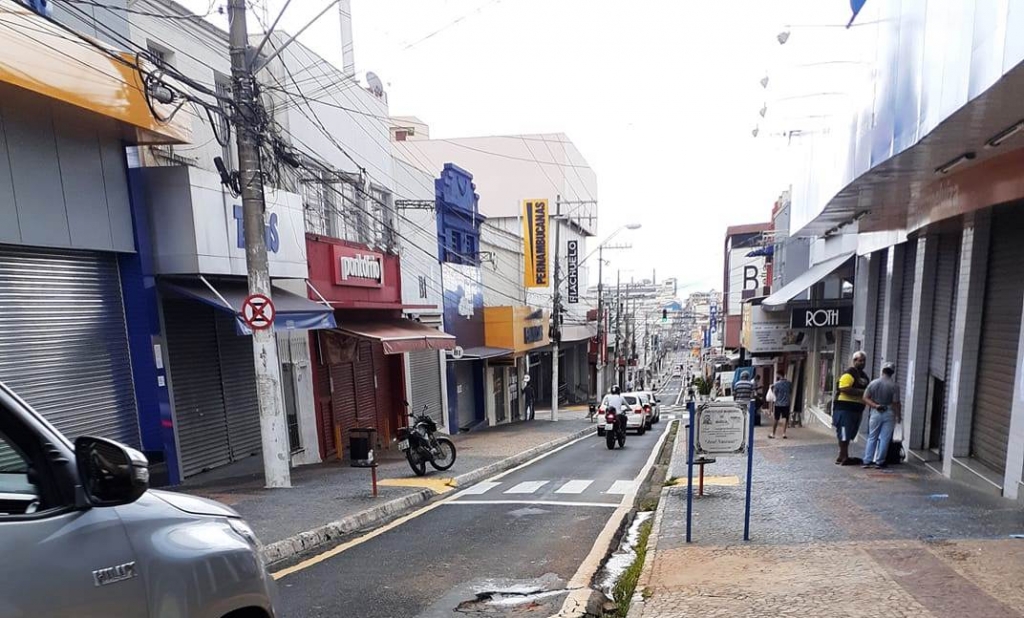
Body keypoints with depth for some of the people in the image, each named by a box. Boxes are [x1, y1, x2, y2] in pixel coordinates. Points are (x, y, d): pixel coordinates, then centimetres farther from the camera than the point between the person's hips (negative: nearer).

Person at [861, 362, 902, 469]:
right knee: (884, 439, 5)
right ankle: (879, 462, 8)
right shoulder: (894, 386, -9)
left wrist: (875, 405, -6)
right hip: (889, 413, -2)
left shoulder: (873, 383, -2)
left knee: (872, 438, 9)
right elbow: (896, 403, -9)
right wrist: (898, 416, 0)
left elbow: (865, 398, -5)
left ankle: (867, 461, 7)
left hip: (875, 412, 2)